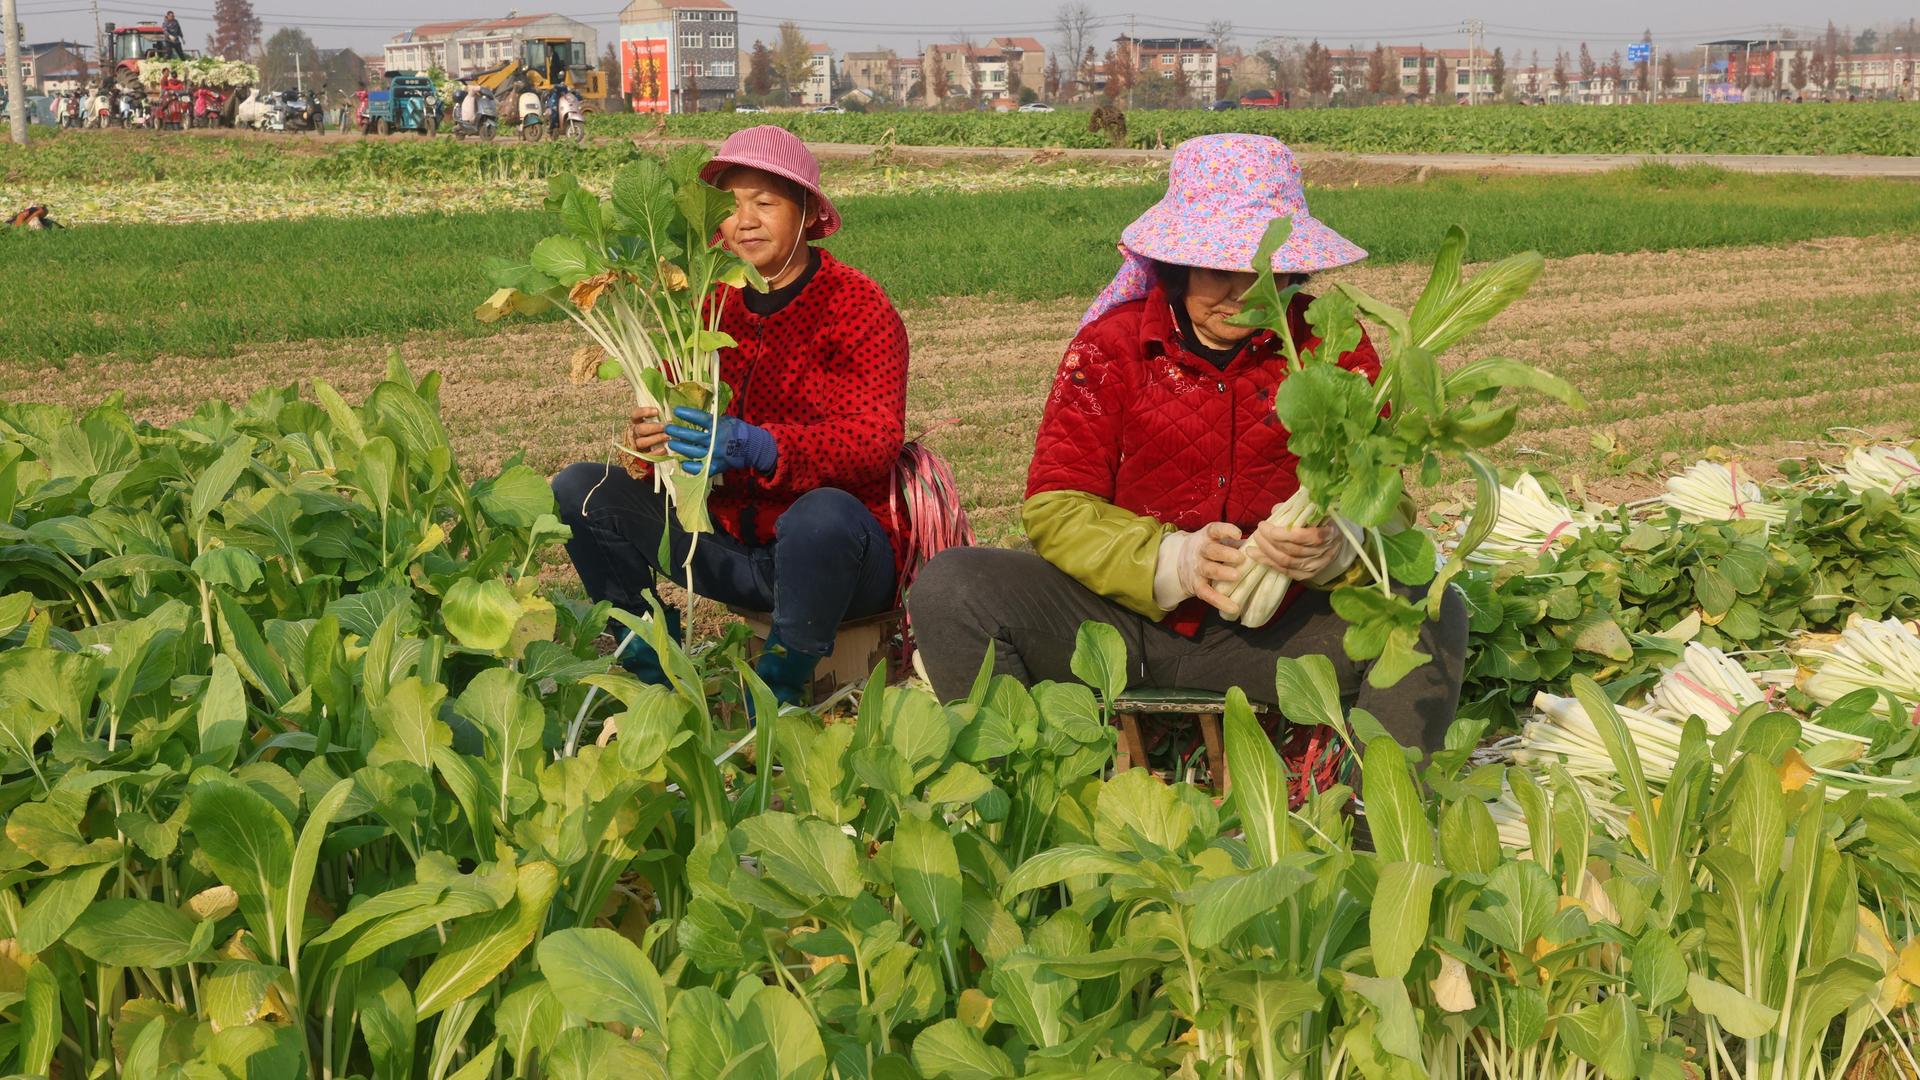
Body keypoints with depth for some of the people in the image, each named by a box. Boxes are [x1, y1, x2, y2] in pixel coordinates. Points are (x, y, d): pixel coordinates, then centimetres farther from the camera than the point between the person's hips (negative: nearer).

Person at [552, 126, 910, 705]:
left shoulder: (858, 307, -9)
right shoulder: (710, 304, 7)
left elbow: (876, 438, -22)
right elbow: (675, 415, 2)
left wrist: (756, 447, -38)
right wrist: (648, 437, -25)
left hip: (840, 552, -5)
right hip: (730, 546, 5)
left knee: (823, 513, -40)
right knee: (580, 489, -6)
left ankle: (777, 692, -15)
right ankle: (654, 671, 1)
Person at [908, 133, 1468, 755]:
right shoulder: (1110, 344, -2)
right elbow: (1054, 507, -7)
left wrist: (1335, 547, -28)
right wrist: (1171, 561, -25)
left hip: (1274, 632, 0)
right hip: (1120, 621, 0)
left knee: (1433, 616, -25)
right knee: (949, 587, -22)